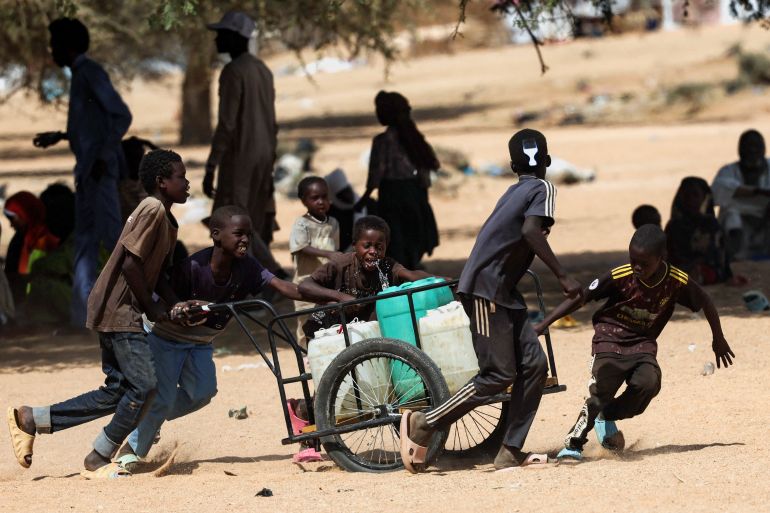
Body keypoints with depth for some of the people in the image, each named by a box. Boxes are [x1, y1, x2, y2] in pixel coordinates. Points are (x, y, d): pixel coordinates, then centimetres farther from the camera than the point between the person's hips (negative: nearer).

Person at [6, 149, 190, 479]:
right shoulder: (153, 210, -15)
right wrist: (150, 307, -12)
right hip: (118, 308, -10)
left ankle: (30, 419, 12)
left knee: (118, 392, 10)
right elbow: (130, 264, -21)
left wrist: (175, 305, 3)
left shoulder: (167, 220, 16)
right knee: (143, 387, -11)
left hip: (119, 313, 10)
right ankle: (98, 461, -2)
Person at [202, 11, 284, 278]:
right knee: (255, 223, 9)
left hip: (239, 157, -9)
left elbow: (226, 124, -20)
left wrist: (211, 168, -17)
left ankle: (273, 271, -20)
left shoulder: (233, 71, -15)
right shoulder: (263, 71, 13)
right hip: (263, 156, 9)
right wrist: (269, 168, 22)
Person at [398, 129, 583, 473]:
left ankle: (511, 451, 4)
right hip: (486, 288, -9)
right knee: (499, 375, -8)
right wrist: (563, 277, -25)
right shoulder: (543, 189, -6)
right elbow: (530, 230, -23)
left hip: (502, 290, 9)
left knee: (533, 364, 4)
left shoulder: (514, 191, 18)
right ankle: (424, 425, -2)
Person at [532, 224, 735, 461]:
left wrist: (718, 339, 19)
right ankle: (573, 443, -7)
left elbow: (705, 303, 7)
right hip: (610, 340, -2)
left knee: (648, 383, -25)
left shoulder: (678, 282, -11)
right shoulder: (619, 277, -17)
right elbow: (579, 298, -13)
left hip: (643, 344, 2)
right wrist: (542, 326, -17)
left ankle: (607, 417, 2)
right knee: (601, 392, -21)